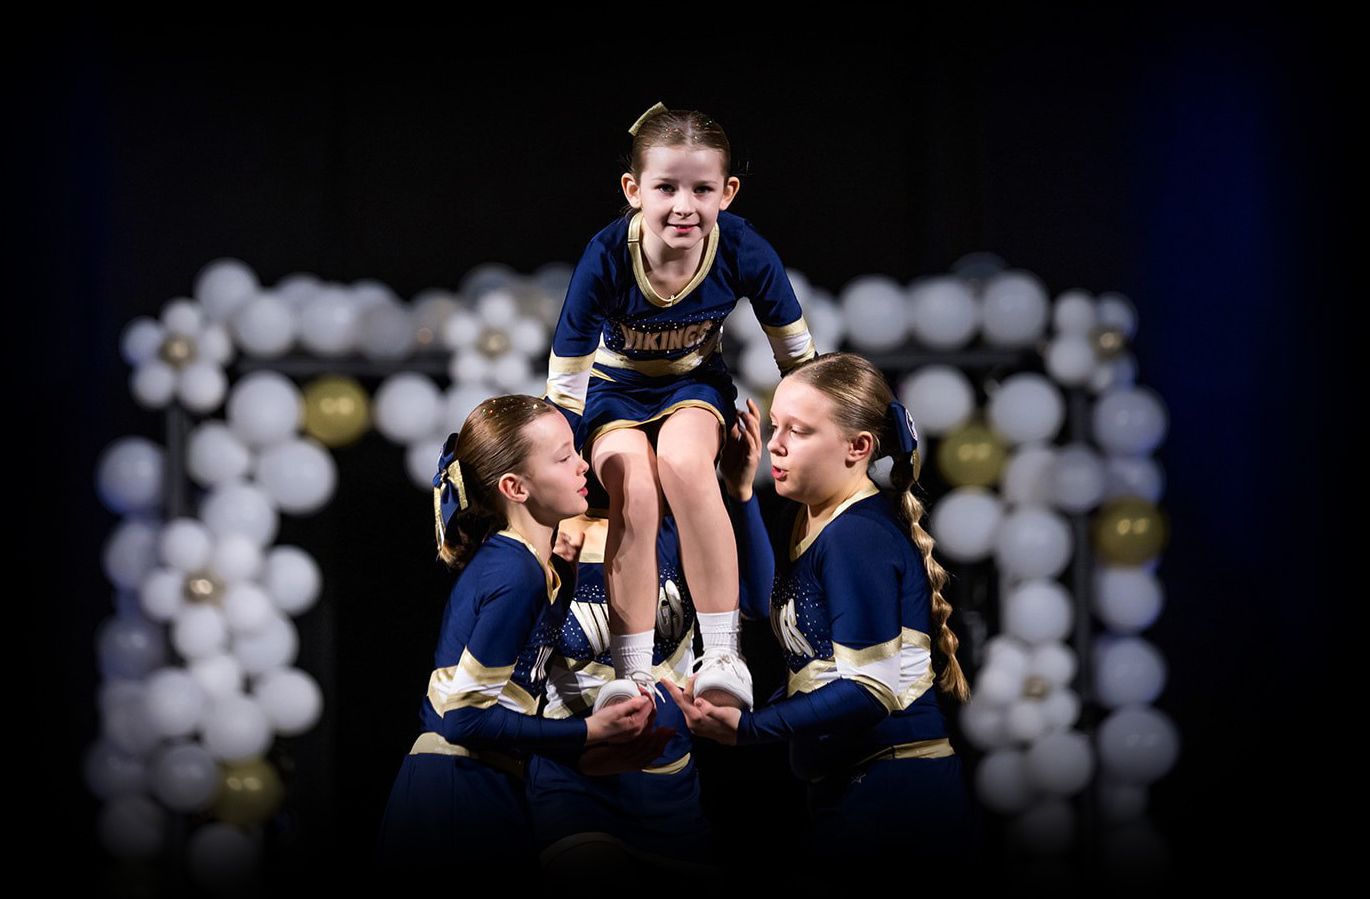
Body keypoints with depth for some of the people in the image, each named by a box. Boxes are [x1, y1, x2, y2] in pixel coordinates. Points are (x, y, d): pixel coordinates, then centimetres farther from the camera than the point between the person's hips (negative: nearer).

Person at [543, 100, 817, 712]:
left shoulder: (743, 253, -25)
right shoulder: (606, 258, -28)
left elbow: (798, 359, -7)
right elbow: (564, 390, -19)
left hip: (695, 385, 0)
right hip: (615, 391, 0)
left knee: (683, 463, -33)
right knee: (635, 493, -30)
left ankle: (723, 657, -28)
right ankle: (632, 678, -24)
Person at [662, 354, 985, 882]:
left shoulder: (859, 538, -17)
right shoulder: (802, 519, 13)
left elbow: (871, 690, -21)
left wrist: (747, 729, -26)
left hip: (894, 794, -10)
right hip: (841, 788, 10)